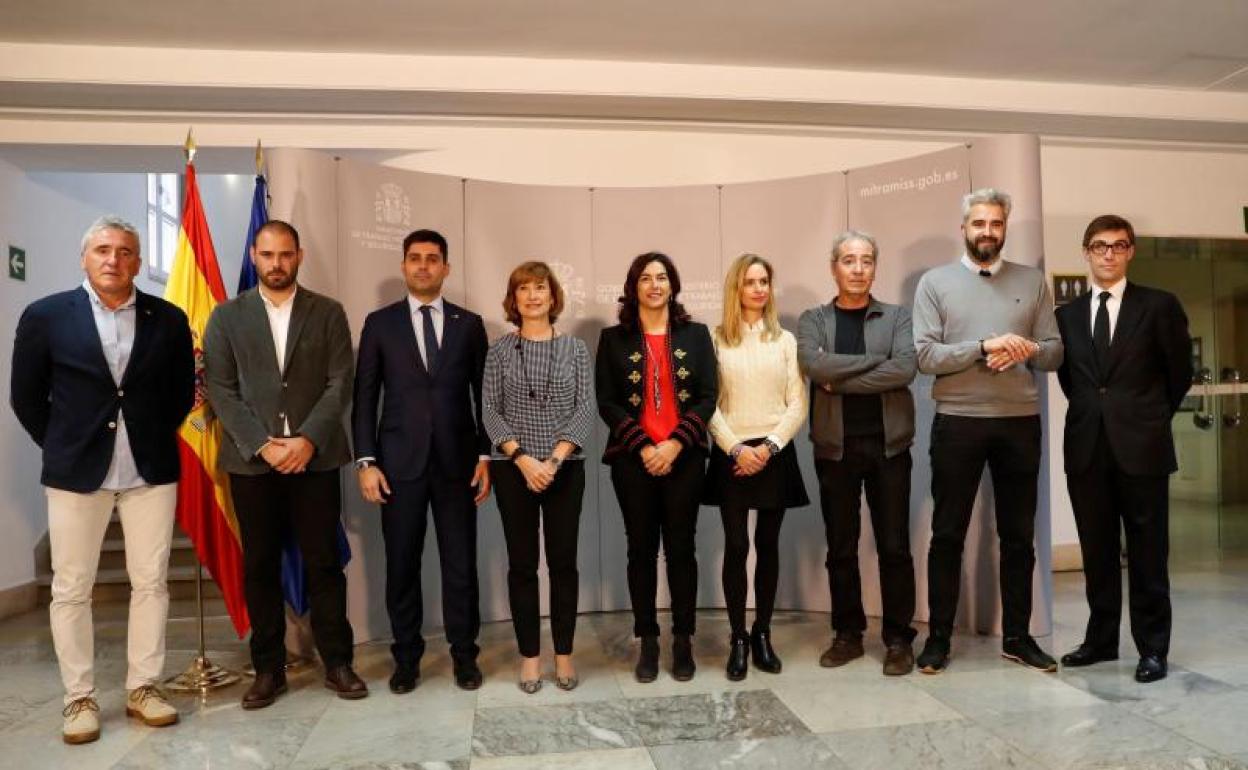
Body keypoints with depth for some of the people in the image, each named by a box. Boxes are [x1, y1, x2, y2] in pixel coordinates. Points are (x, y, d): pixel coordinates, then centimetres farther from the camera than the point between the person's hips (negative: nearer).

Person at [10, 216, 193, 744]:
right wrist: (62, 448, 5)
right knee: (71, 590, 5)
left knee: (150, 583, 6)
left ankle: (143, 687, 20)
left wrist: (153, 439, 8)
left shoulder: (169, 320, 1)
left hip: (151, 470, 1)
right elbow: (26, 397, 5)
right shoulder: (45, 316, -1)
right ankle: (79, 698, 19)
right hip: (75, 472, -1)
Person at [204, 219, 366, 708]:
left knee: (324, 563, 4)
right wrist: (262, 445, -11)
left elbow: (340, 384, -1)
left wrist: (308, 440, -13)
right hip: (252, 460, 1)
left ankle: (337, 662, 15)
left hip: (315, 457, -1)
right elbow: (221, 391, 1)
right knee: (260, 567, 7)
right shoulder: (227, 316, 7)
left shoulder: (328, 313, 6)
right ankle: (268, 669, 19)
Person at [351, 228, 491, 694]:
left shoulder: (469, 324, 8)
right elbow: (364, 397, 3)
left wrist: (485, 455, 0)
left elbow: (483, 395, 7)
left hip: (457, 462, 0)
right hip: (399, 462, 0)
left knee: (460, 563, 6)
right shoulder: (380, 323, 6)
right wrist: (365, 461, -4)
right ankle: (406, 658, 22)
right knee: (401, 565, 6)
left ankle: (464, 655, 21)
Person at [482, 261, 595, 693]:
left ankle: (564, 654, 17)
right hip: (513, 468, 0)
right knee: (522, 563, 5)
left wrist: (555, 459, -13)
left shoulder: (575, 348, 4)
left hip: (565, 467, 0)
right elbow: (490, 411, -1)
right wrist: (521, 458, -14)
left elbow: (585, 409, -2)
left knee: (563, 560, 5)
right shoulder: (500, 350, 4)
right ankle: (529, 655, 17)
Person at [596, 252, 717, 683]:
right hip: (632, 458, 0)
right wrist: (642, 447, -12)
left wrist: (675, 443, -12)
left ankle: (683, 641, 18)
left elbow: (708, 396, 0)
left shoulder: (695, 335, 7)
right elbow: (607, 402, -1)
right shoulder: (614, 338, 5)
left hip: (684, 457, 0)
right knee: (641, 549, 6)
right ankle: (648, 643, 18)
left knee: (681, 548, 5)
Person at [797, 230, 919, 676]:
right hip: (835, 446, 1)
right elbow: (814, 365, -13)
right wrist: (876, 359, -11)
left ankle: (898, 639, 15)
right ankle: (847, 634, 21)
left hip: (888, 443, -1)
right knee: (840, 547, 8)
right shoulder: (813, 320, 7)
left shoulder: (897, 317, 6)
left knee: (894, 546, 3)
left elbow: (905, 370, -11)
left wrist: (839, 380, -12)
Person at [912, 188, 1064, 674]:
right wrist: (985, 346, -18)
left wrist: (1029, 350, -15)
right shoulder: (935, 282, 2)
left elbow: (1055, 354, 7)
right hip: (957, 422, -2)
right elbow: (925, 356, -8)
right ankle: (939, 637, 16)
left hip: (1020, 422, 3)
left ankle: (1017, 636, 25)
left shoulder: (1032, 281, 9)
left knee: (1018, 536, 11)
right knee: (947, 535, 5)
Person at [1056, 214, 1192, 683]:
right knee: (1097, 552, 10)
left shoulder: (1159, 305, 1)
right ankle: (1102, 639, 21)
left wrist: (1151, 417, 11)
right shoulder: (1067, 314, 11)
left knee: (1147, 553, 4)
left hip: (1141, 446, -3)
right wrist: (1092, 411, 9)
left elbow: (1180, 370, 7)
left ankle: (1152, 647, 14)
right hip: (1087, 447, 3)